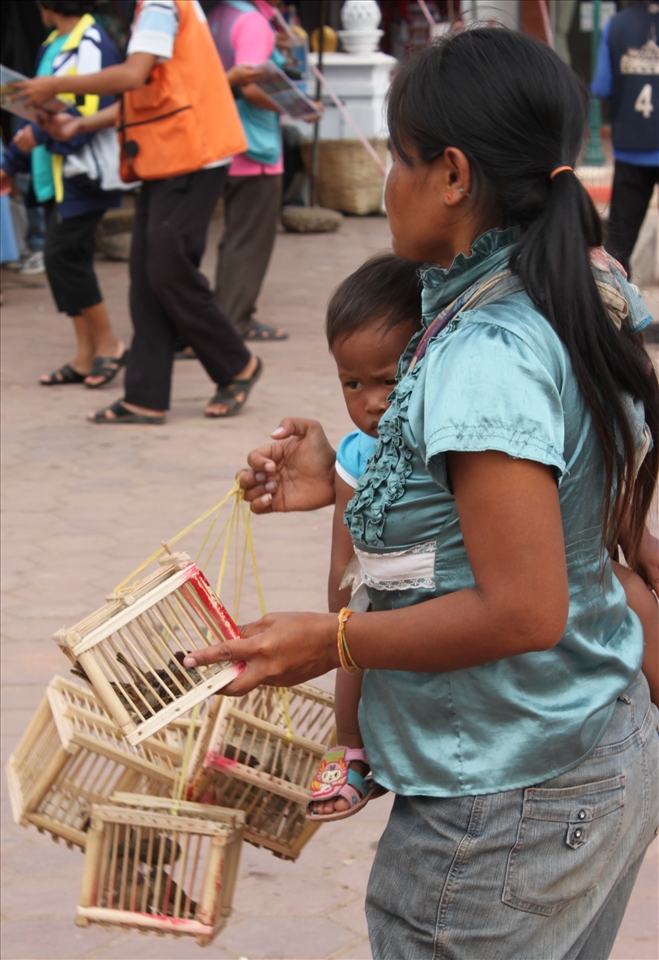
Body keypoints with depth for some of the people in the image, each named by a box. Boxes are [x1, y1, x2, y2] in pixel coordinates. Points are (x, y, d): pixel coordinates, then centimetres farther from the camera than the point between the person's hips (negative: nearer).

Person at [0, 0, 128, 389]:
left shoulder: (91, 45, -13)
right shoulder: (53, 46, 17)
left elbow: (95, 113, -22)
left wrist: (41, 135, -22)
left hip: (82, 174, -9)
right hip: (57, 175, 9)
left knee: (62, 254, -12)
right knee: (69, 258, 7)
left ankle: (108, 344, -1)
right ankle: (85, 357, 10)